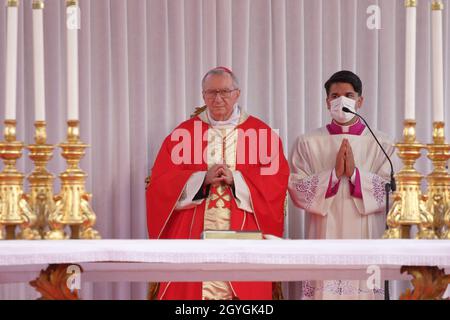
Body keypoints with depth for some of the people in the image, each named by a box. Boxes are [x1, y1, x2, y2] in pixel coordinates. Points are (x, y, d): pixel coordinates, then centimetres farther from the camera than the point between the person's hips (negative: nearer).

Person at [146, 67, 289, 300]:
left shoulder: (262, 134, 8)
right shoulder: (183, 134, 9)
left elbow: (276, 183, -1)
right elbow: (160, 184, 1)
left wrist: (235, 180, -13)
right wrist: (203, 179, -12)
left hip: (243, 240, 0)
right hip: (194, 237, 0)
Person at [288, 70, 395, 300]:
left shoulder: (381, 144, 7)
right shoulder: (308, 143, 9)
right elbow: (296, 189, 0)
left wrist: (355, 173, -12)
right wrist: (334, 174, -11)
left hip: (366, 244, 0)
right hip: (325, 242, 0)